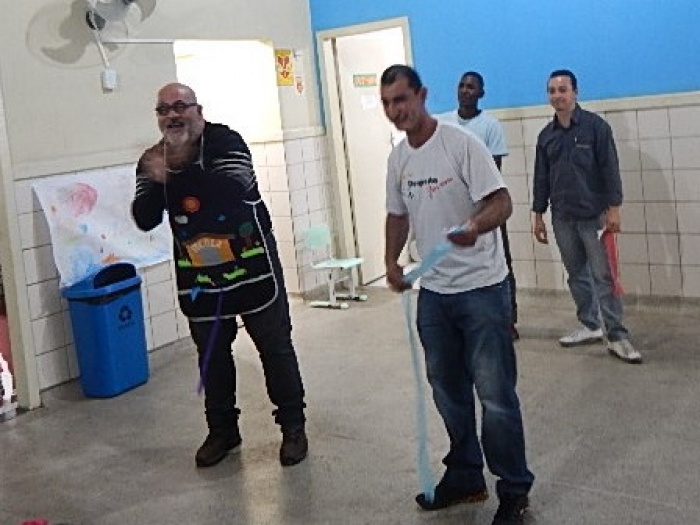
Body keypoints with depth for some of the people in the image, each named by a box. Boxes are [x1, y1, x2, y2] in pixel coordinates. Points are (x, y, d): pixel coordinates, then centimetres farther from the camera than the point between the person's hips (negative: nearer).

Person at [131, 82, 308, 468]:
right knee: (211, 355, 13)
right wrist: (157, 183, -25)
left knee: (275, 348, 5)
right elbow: (144, 220, -6)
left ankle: (293, 426, 21)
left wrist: (176, 174, -34)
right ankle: (222, 430, 30)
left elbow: (235, 188, -30)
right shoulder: (152, 161, 1)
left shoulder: (225, 141, -12)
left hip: (252, 266, -4)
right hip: (199, 276, 4)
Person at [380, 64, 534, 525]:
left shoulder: (462, 144, -13)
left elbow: (502, 202, -17)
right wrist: (391, 262, 3)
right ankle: (465, 477, 31)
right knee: (448, 391, 15)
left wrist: (476, 226, -38)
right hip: (433, 292, 7)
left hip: (481, 286, -7)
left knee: (495, 394, -2)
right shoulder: (398, 158, 8)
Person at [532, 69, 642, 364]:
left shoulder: (595, 126, -4)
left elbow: (610, 169, -7)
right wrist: (538, 214, 12)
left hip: (594, 215, -5)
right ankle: (590, 326, 23)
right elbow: (541, 178, 14)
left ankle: (617, 337, -1)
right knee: (576, 275, 11)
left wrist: (614, 208, -12)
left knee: (603, 276, -5)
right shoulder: (546, 135, 10)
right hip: (562, 218, 5)